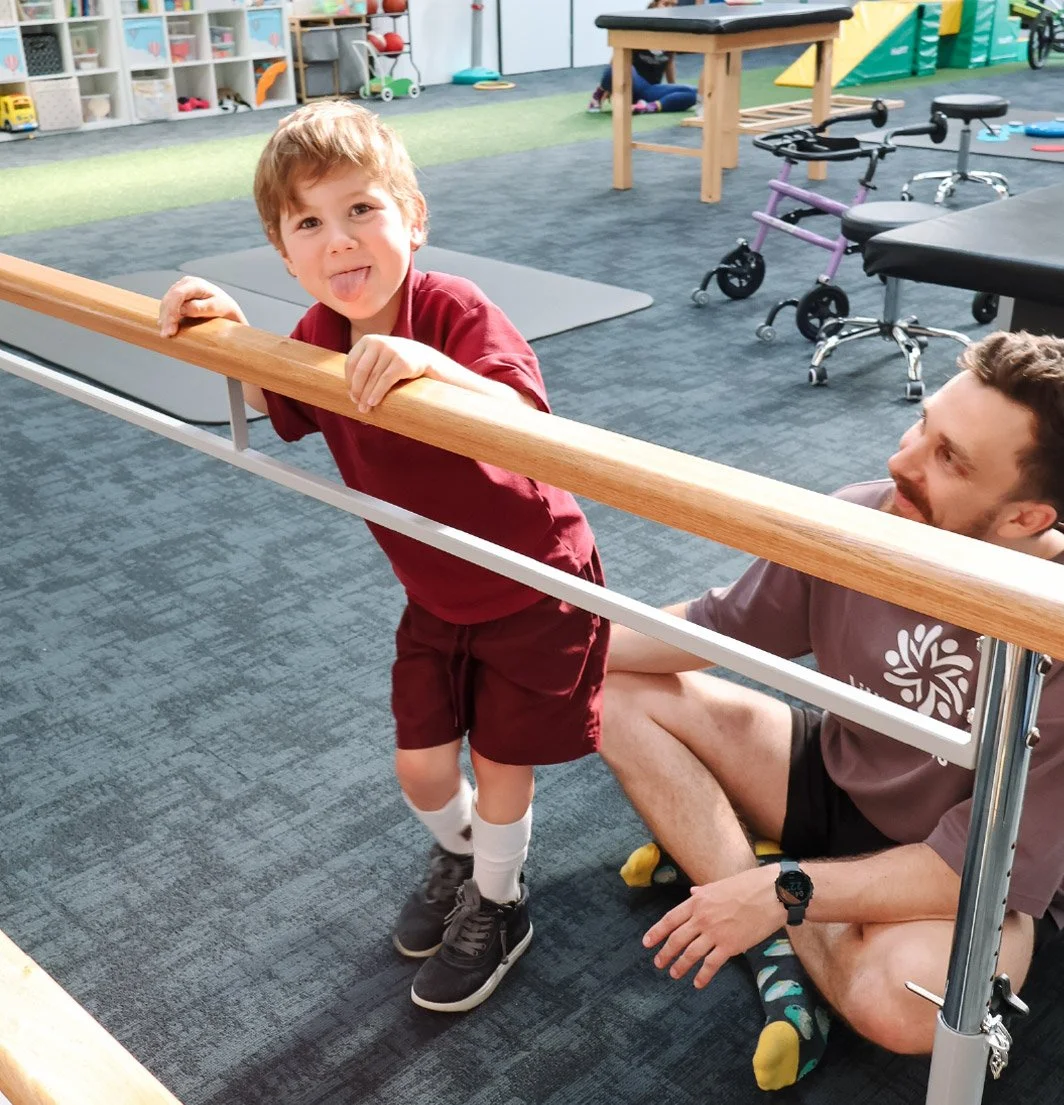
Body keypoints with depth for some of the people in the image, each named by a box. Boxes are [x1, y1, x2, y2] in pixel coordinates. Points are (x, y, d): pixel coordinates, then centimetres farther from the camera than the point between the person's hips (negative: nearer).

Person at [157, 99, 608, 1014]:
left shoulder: (458, 315, -31)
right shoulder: (319, 337, -12)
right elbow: (279, 407, 10)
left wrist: (432, 365, -61)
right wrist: (225, 332, -8)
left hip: (535, 588, -5)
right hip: (437, 596, 6)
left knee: (499, 764, 10)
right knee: (420, 763, 14)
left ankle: (497, 908, 39)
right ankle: (458, 859, 48)